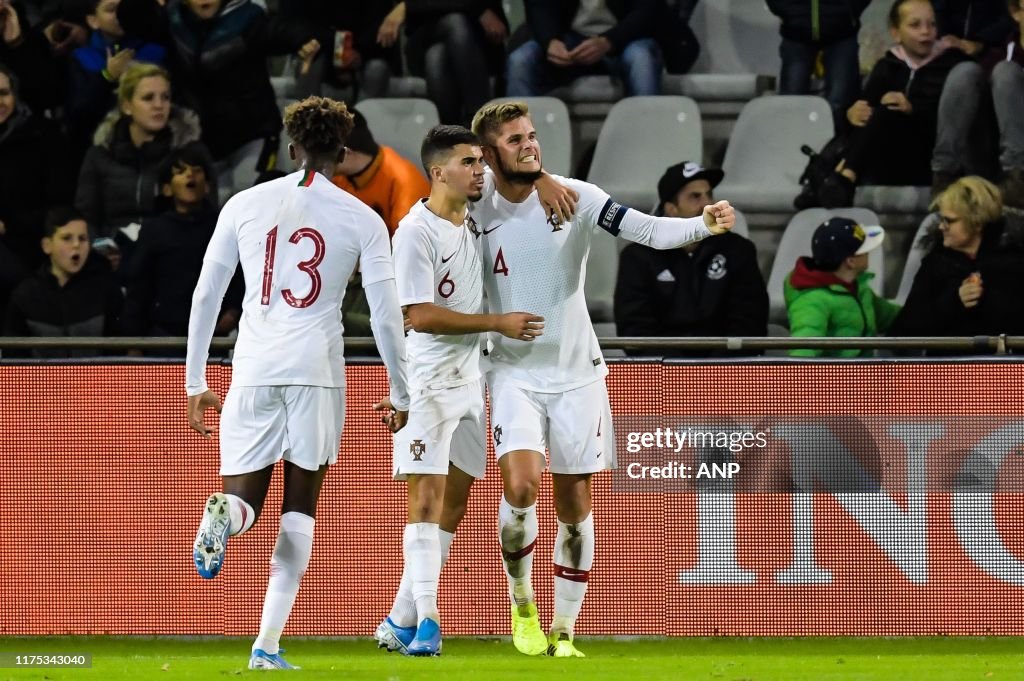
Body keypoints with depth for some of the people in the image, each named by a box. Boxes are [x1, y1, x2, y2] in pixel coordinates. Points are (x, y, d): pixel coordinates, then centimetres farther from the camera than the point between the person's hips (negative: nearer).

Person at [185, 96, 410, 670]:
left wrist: (196, 381, 17)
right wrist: (400, 394, 13)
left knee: (245, 501, 10)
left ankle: (225, 514, -30)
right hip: (317, 370, -1)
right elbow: (387, 314, 2)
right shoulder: (362, 220, 2)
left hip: (253, 370, 1)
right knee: (301, 509, 8)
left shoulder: (245, 205, 7)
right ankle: (268, 646, -2)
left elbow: (206, 294, 9)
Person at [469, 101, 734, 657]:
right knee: (520, 487, -20)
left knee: (574, 507, 3)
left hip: (577, 372, 1)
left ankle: (564, 629, 16)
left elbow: (646, 230, -17)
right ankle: (521, 602, 4)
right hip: (515, 374, -1)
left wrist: (704, 225, -34)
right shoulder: (475, 219, -4)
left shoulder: (574, 197, -6)